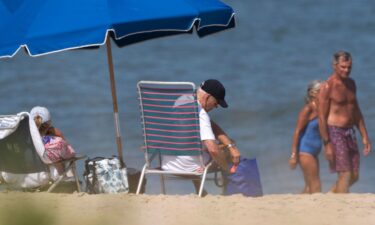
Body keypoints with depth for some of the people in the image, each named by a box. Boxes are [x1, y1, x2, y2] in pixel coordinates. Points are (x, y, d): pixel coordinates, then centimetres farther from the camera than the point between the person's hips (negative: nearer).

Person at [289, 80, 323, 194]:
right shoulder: (308, 109, -11)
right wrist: (294, 154, -19)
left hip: (313, 152, 8)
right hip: (305, 151, -8)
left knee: (309, 187, 11)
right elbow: (297, 131, -15)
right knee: (315, 186, -8)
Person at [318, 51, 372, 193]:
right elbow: (322, 117, -13)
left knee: (354, 176, 9)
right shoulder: (328, 87, -11)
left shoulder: (351, 84, 12)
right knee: (345, 175, -12)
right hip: (335, 133, -8)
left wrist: (364, 136, 16)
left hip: (349, 133, 8)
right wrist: (327, 144, -17)